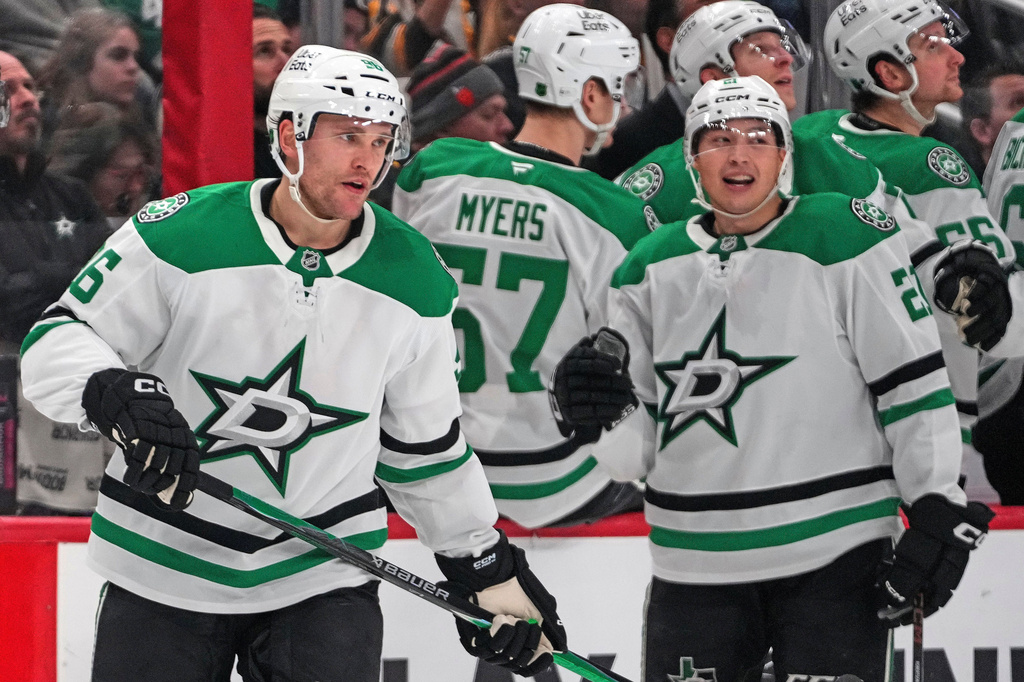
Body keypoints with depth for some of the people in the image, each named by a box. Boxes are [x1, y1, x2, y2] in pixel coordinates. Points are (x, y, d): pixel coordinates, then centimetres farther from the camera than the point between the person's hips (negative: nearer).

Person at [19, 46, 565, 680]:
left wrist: (490, 572, 12)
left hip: (323, 577, 2)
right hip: (164, 573, -1)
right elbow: (56, 341, -7)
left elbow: (425, 446, 11)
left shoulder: (413, 282, -1)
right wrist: (113, 393, -28)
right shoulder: (180, 237, -12)